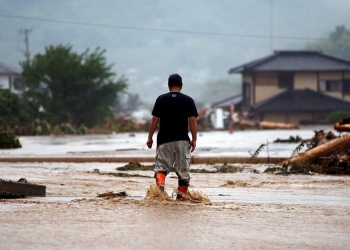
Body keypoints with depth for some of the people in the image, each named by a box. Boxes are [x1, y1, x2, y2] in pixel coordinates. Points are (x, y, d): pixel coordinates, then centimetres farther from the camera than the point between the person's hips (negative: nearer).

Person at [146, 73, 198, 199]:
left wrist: (150, 137, 8)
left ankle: (160, 184, -22)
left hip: (164, 139, 0)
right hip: (182, 139, 0)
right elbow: (192, 120, -2)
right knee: (183, 169, 8)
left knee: (161, 166, 5)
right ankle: (182, 194, 10)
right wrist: (194, 139, 3)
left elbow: (155, 119, 2)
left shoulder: (161, 99, 3)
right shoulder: (188, 100, 2)